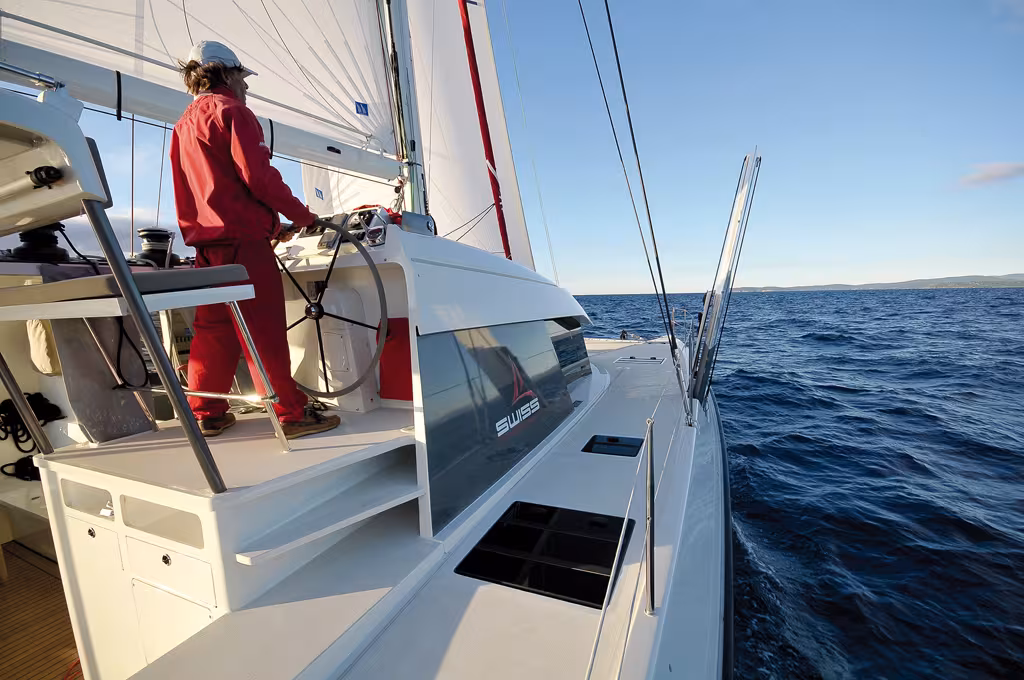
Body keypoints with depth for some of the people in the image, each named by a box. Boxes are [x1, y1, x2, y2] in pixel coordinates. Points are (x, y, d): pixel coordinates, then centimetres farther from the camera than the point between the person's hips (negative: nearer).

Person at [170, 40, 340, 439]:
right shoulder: (231, 111, -1)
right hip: (243, 240, -9)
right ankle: (293, 414, -4)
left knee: (213, 329, 11)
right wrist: (302, 215, -4)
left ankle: (206, 414, 18)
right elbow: (258, 175, -15)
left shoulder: (184, 124, 25)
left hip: (204, 242, 9)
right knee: (265, 328, -9)